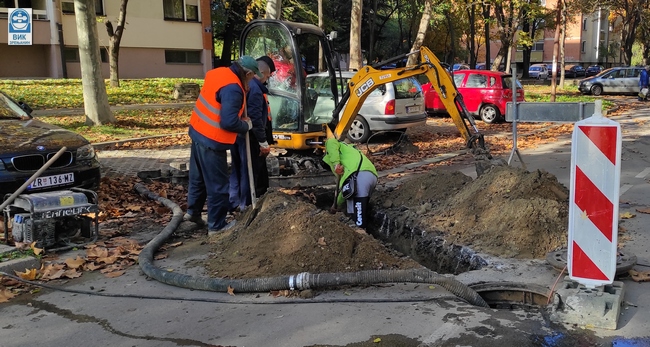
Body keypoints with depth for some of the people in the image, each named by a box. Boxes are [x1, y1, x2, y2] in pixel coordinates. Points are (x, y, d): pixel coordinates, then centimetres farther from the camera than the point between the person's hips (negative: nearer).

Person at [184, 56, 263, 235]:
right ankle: (216, 226, 17)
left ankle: (193, 211, 41)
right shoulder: (233, 89, -25)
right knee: (217, 185, 5)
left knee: (198, 177, 25)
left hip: (198, 132, 9)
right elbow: (229, 122, -29)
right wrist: (246, 125, -9)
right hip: (212, 141, -9)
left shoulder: (219, 72, 4)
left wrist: (241, 117, 8)